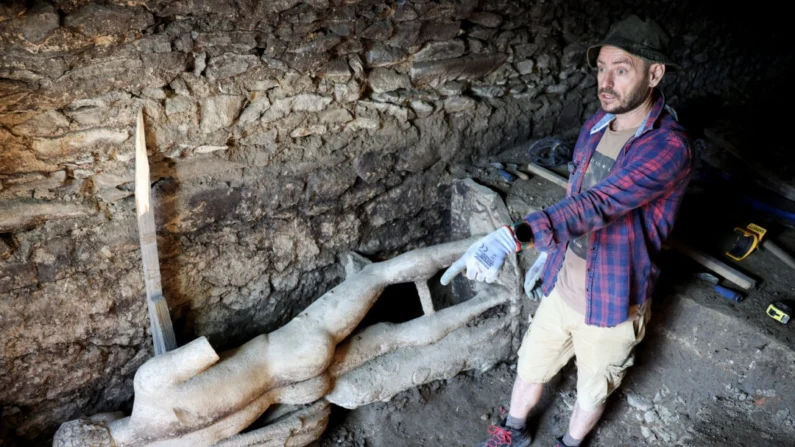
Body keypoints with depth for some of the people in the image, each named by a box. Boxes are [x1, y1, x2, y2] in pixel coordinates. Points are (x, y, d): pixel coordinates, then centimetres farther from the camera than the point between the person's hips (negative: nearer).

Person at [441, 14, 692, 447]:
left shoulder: (667, 147, -27)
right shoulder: (595, 125, -3)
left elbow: (595, 205, -42)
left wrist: (514, 237, -55)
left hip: (611, 306, -5)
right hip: (561, 288, 6)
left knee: (592, 390, 21)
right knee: (531, 366, 23)